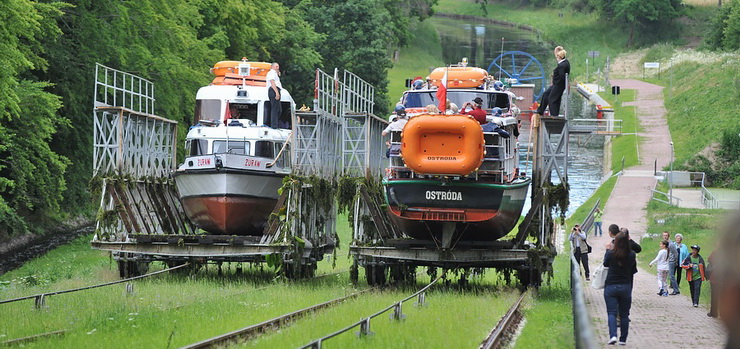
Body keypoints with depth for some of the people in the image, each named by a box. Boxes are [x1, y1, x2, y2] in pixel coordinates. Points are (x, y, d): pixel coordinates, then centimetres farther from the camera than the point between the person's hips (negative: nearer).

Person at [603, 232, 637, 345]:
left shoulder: (610, 254, -11)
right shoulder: (632, 255, -8)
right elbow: (633, 271, 4)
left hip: (610, 286, -1)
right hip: (626, 287, 1)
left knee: (611, 313, 0)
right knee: (624, 314, 11)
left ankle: (613, 335, -19)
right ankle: (623, 339, 14)